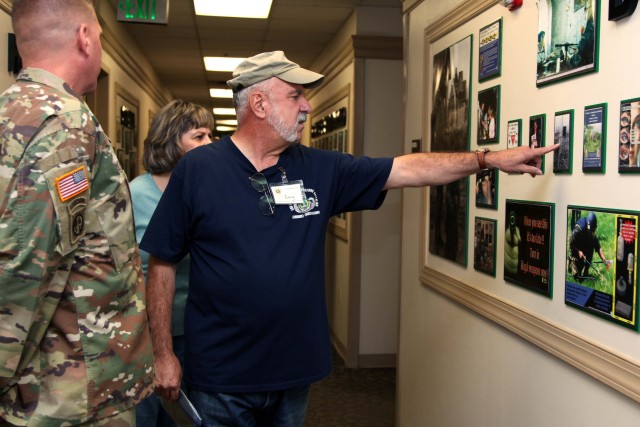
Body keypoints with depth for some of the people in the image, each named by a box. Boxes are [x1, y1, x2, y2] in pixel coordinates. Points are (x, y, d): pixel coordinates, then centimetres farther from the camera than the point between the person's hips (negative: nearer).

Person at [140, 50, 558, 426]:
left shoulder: (319, 169, 1)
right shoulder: (197, 169, -8)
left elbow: (408, 169, 3)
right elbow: (162, 263, -5)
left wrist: (490, 159, -1)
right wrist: (164, 355, -5)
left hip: (294, 372, 4)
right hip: (221, 380, -3)